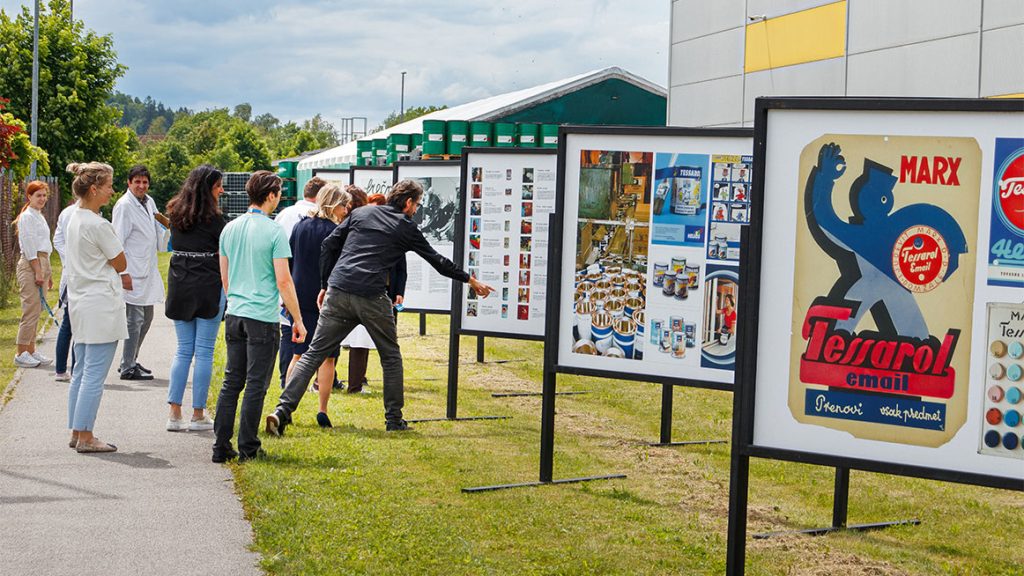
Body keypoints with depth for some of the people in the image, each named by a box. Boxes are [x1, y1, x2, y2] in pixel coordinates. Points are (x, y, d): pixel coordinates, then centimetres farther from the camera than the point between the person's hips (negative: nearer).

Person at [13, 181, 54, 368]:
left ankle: (31, 351, 14)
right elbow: (29, 246, -15)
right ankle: (21, 354, -5)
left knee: (36, 310, 10)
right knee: (31, 310, -9)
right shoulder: (27, 216, -10)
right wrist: (38, 271, -17)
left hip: (41, 263, 9)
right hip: (30, 264, -9)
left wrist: (47, 273, 21)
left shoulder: (39, 216, 18)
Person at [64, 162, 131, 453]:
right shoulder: (98, 225, -18)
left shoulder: (74, 220, 10)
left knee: (81, 372, 14)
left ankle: (76, 432, 19)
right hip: (101, 306, -10)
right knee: (95, 374, -5)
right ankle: (85, 437, -2)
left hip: (80, 304, 10)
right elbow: (121, 263, -9)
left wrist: (116, 278, 10)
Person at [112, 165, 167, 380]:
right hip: (133, 273, -9)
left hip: (148, 271, 9)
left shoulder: (149, 202, 12)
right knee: (134, 320, -6)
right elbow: (118, 242, -17)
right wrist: (123, 274, -21)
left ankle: (130, 361, 28)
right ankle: (128, 368, 1)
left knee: (146, 318, 16)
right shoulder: (124, 206, -13)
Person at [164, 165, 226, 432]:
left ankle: (174, 413, 7)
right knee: (204, 352, 1)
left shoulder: (176, 214, 8)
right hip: (208, 287, -6)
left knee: (183, 350, 11)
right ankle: (198, 415, 4)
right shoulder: (212, 218, -11)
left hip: (179, 286, 6)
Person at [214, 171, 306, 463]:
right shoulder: (273, 231, -11)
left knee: (231, 382, 11)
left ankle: (221, 446, 11)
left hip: (234, 315, 6)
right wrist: (298, 319, -6)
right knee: (256, 385, 1)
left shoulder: (229, 229, 8)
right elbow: (283, 281, -12)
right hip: (263, 318, -6)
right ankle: (247, 447, 5)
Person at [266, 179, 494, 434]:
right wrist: (470, 280, 28)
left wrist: (325, 285, 17)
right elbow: (437, 260, 16)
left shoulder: (360, 213, 17)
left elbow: (329, 245, 12)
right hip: (372, 298, -3)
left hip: (338, 293, 3)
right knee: (391, 357, 16)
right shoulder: (407, 228, 9)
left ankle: (283, 410, -8)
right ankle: (394, 419, 18)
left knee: (314, 353, 3)